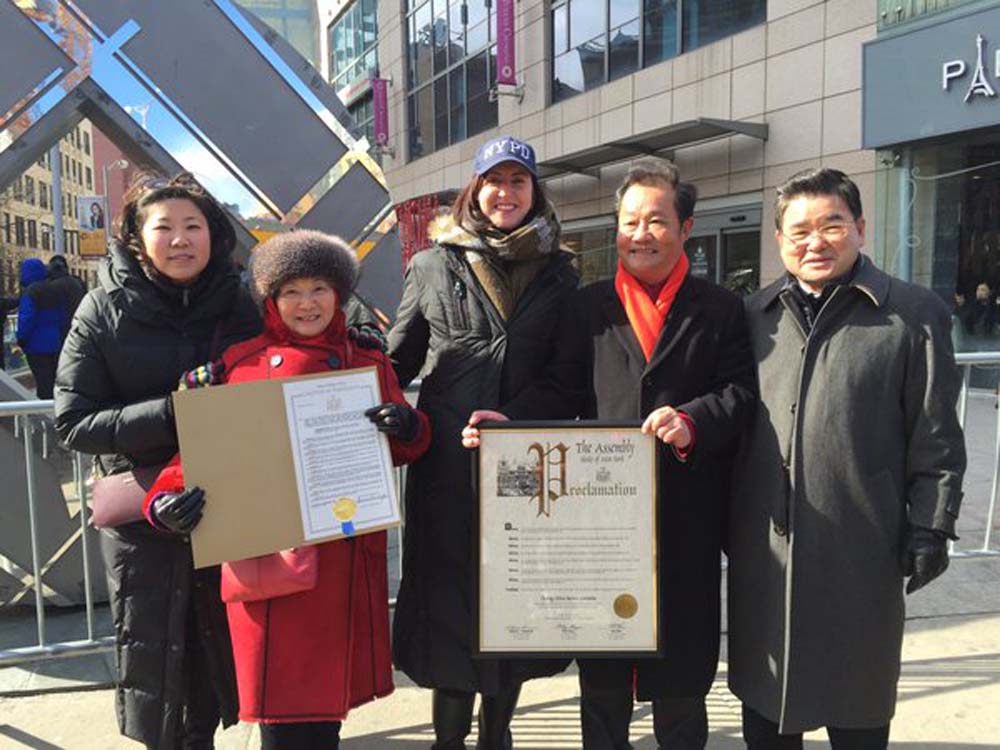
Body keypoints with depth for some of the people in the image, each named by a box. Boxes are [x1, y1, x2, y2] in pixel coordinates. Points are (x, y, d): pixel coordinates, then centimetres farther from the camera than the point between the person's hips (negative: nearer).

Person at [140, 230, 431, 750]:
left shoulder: (370, 366, 12)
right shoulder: (242, 363, 6)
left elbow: (404, 449, 10)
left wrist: (407, 428, -14)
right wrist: (166, 499, -14)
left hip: (344, 549, 2)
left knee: (327, 688, 12)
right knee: (281, 708, 1)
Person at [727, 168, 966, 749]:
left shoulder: (915, 314, -2)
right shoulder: (756, 315, 7)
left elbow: (936, 439, -2)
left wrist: (930, 527, -6)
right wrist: (725, 521, 9)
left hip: (860, 553, -3)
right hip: (763, 553, 4)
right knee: (763, 701, 17)